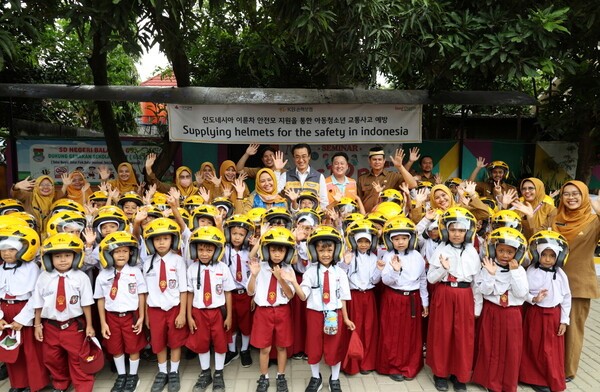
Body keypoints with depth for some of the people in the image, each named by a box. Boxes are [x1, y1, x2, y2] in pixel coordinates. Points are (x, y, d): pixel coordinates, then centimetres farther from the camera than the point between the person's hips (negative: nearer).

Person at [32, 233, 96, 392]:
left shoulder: (81, 277, -12)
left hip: (74, 325, -3)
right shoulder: (44, 277, -5)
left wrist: (89, 326, -3)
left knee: (78, 359, 9)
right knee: (52, 359, 21)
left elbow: (86, 303, -7)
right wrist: (37, 325, 6)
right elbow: (38, 304, 3)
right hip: (50, 326, 3)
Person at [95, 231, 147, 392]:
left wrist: (141, 317, -4)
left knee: (133, 347, 11)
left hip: (131, 315, -2)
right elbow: (101, 299, 2)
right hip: (112, 316, 2)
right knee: (115, 348, 16)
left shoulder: (135, 272, -6)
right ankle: (121, 375, 36)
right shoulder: (103, 275, -4)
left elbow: (141, 295, -2)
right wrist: (103, 322, 1)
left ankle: (133, 376, 30)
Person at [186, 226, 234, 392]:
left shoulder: (223, 268, -10)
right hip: (199, 312, 1)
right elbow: (190, 294, 1)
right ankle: (205, 373, 35)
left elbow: (228, 293, -3)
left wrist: (229, 316, -2)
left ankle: (218, 375, 31)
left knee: (220, 343, 12)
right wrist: (189, 316, 1)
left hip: (218, 311, -1)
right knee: (201, 343, 14)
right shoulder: (192, 269, -6)